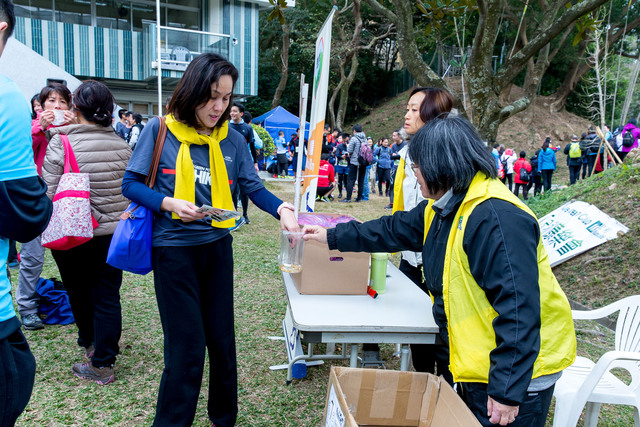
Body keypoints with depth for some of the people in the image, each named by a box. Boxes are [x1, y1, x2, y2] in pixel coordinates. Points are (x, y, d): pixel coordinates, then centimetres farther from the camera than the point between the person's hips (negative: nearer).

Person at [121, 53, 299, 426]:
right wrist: (168, 203, -19)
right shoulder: (160, 130, -7)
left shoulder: (232, 139, 1)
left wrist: (280, 208, -20)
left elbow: (253, 187, 0)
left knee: (222, 340, 13)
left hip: (217, 245, 4)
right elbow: (131, 184, -3)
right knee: (187, 347, 1)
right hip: (174, 248, -3)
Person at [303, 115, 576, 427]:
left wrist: (507, 389, -28)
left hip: (517, 370, -9)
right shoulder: (442, 209, 4)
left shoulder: (495, 217, -28)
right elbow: (394, 231, 16)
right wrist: (332, 237, 21)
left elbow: (518, 306, -31)